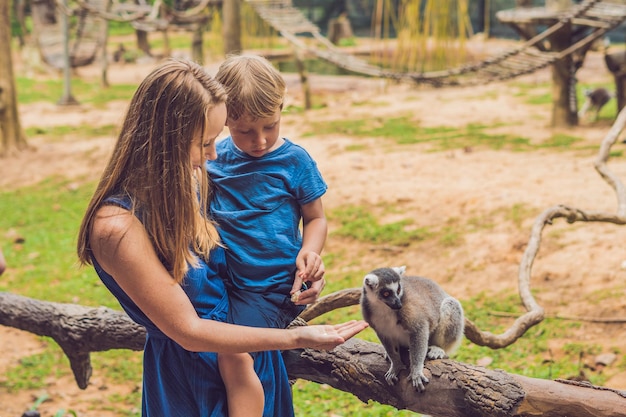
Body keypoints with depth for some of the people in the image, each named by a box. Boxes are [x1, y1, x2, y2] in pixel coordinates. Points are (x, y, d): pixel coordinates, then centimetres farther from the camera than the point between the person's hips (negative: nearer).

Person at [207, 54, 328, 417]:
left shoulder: (294, 160, -8)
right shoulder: (216, 156, 3)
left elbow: (316, 217, 0)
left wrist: (309, 251, -19)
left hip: (272, 286, -6)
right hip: (223, 278, 6)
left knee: (235, 355, -23)